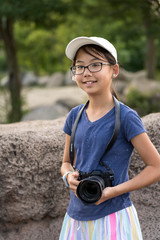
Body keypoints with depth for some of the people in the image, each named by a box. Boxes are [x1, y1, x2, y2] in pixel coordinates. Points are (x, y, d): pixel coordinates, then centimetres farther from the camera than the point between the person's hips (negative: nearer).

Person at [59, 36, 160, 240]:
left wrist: (113, 191, -17)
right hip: (76, 217, 5)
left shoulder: (126, 118, -10)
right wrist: (69, 176, -7)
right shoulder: (75, 116, 5)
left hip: (114, 218, -5)